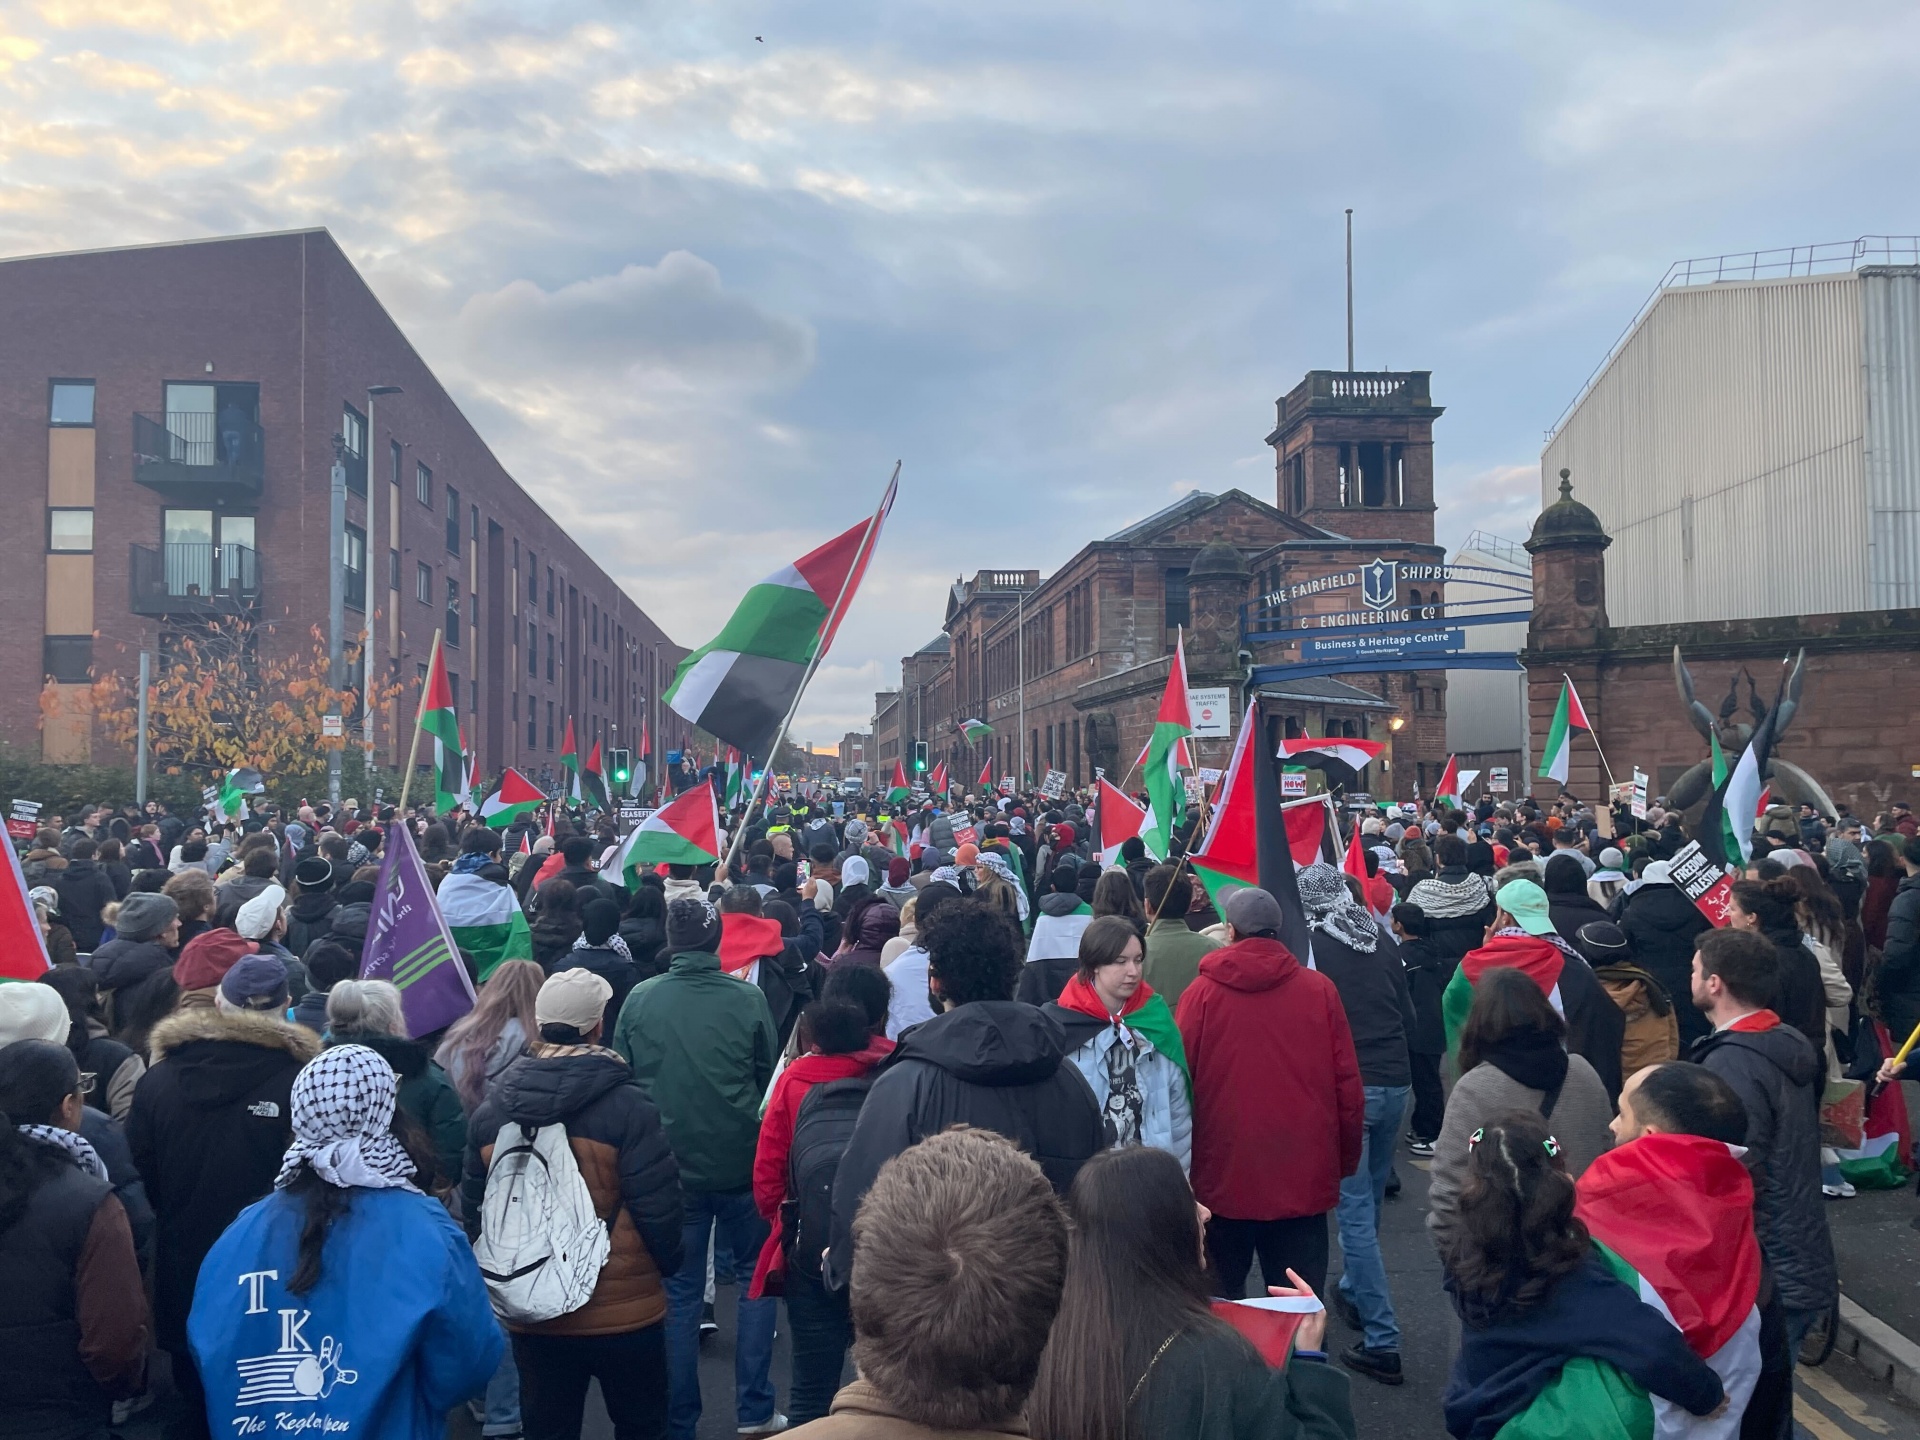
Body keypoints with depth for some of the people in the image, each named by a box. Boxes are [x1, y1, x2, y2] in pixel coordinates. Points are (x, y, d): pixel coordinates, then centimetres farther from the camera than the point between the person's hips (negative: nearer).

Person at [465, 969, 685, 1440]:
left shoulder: (489, 1110, -2)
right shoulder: (627, 1107, -18)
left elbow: (474, 1207, 8)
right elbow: (658, 1205, -15)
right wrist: (670, 1260, 5)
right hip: (624, 1313, -4)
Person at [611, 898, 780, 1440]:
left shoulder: (639, 999, -7)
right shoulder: (748, 999, -12)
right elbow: (770, 1077, 1)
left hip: (669, 1165, 1)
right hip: (740, 1163, -1)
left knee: (679, 1291, 13)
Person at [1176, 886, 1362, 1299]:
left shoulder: (1202, 993, -6)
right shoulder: (1320, 990, -3)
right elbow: (1348, 1083, -1)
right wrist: (1346, 1160, 12)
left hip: (1222, 1176, -1)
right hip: (1303, 1180, 1)